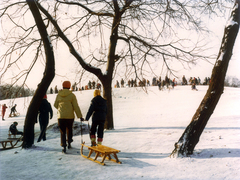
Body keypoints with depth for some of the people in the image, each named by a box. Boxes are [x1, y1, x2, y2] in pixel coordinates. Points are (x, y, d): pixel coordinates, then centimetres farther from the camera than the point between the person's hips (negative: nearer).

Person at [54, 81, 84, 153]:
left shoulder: (58, 95, 1)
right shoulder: (72, 95, -5)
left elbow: (55, 105, 13)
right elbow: (76, 106, -7)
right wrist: (80, 116, -3)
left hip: (61, 116, 1)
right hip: (70, 116, -1)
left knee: (62, 132, 5)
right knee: (69, 130, 20)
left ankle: (64, 147, -3)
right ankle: (69, 143, 27)